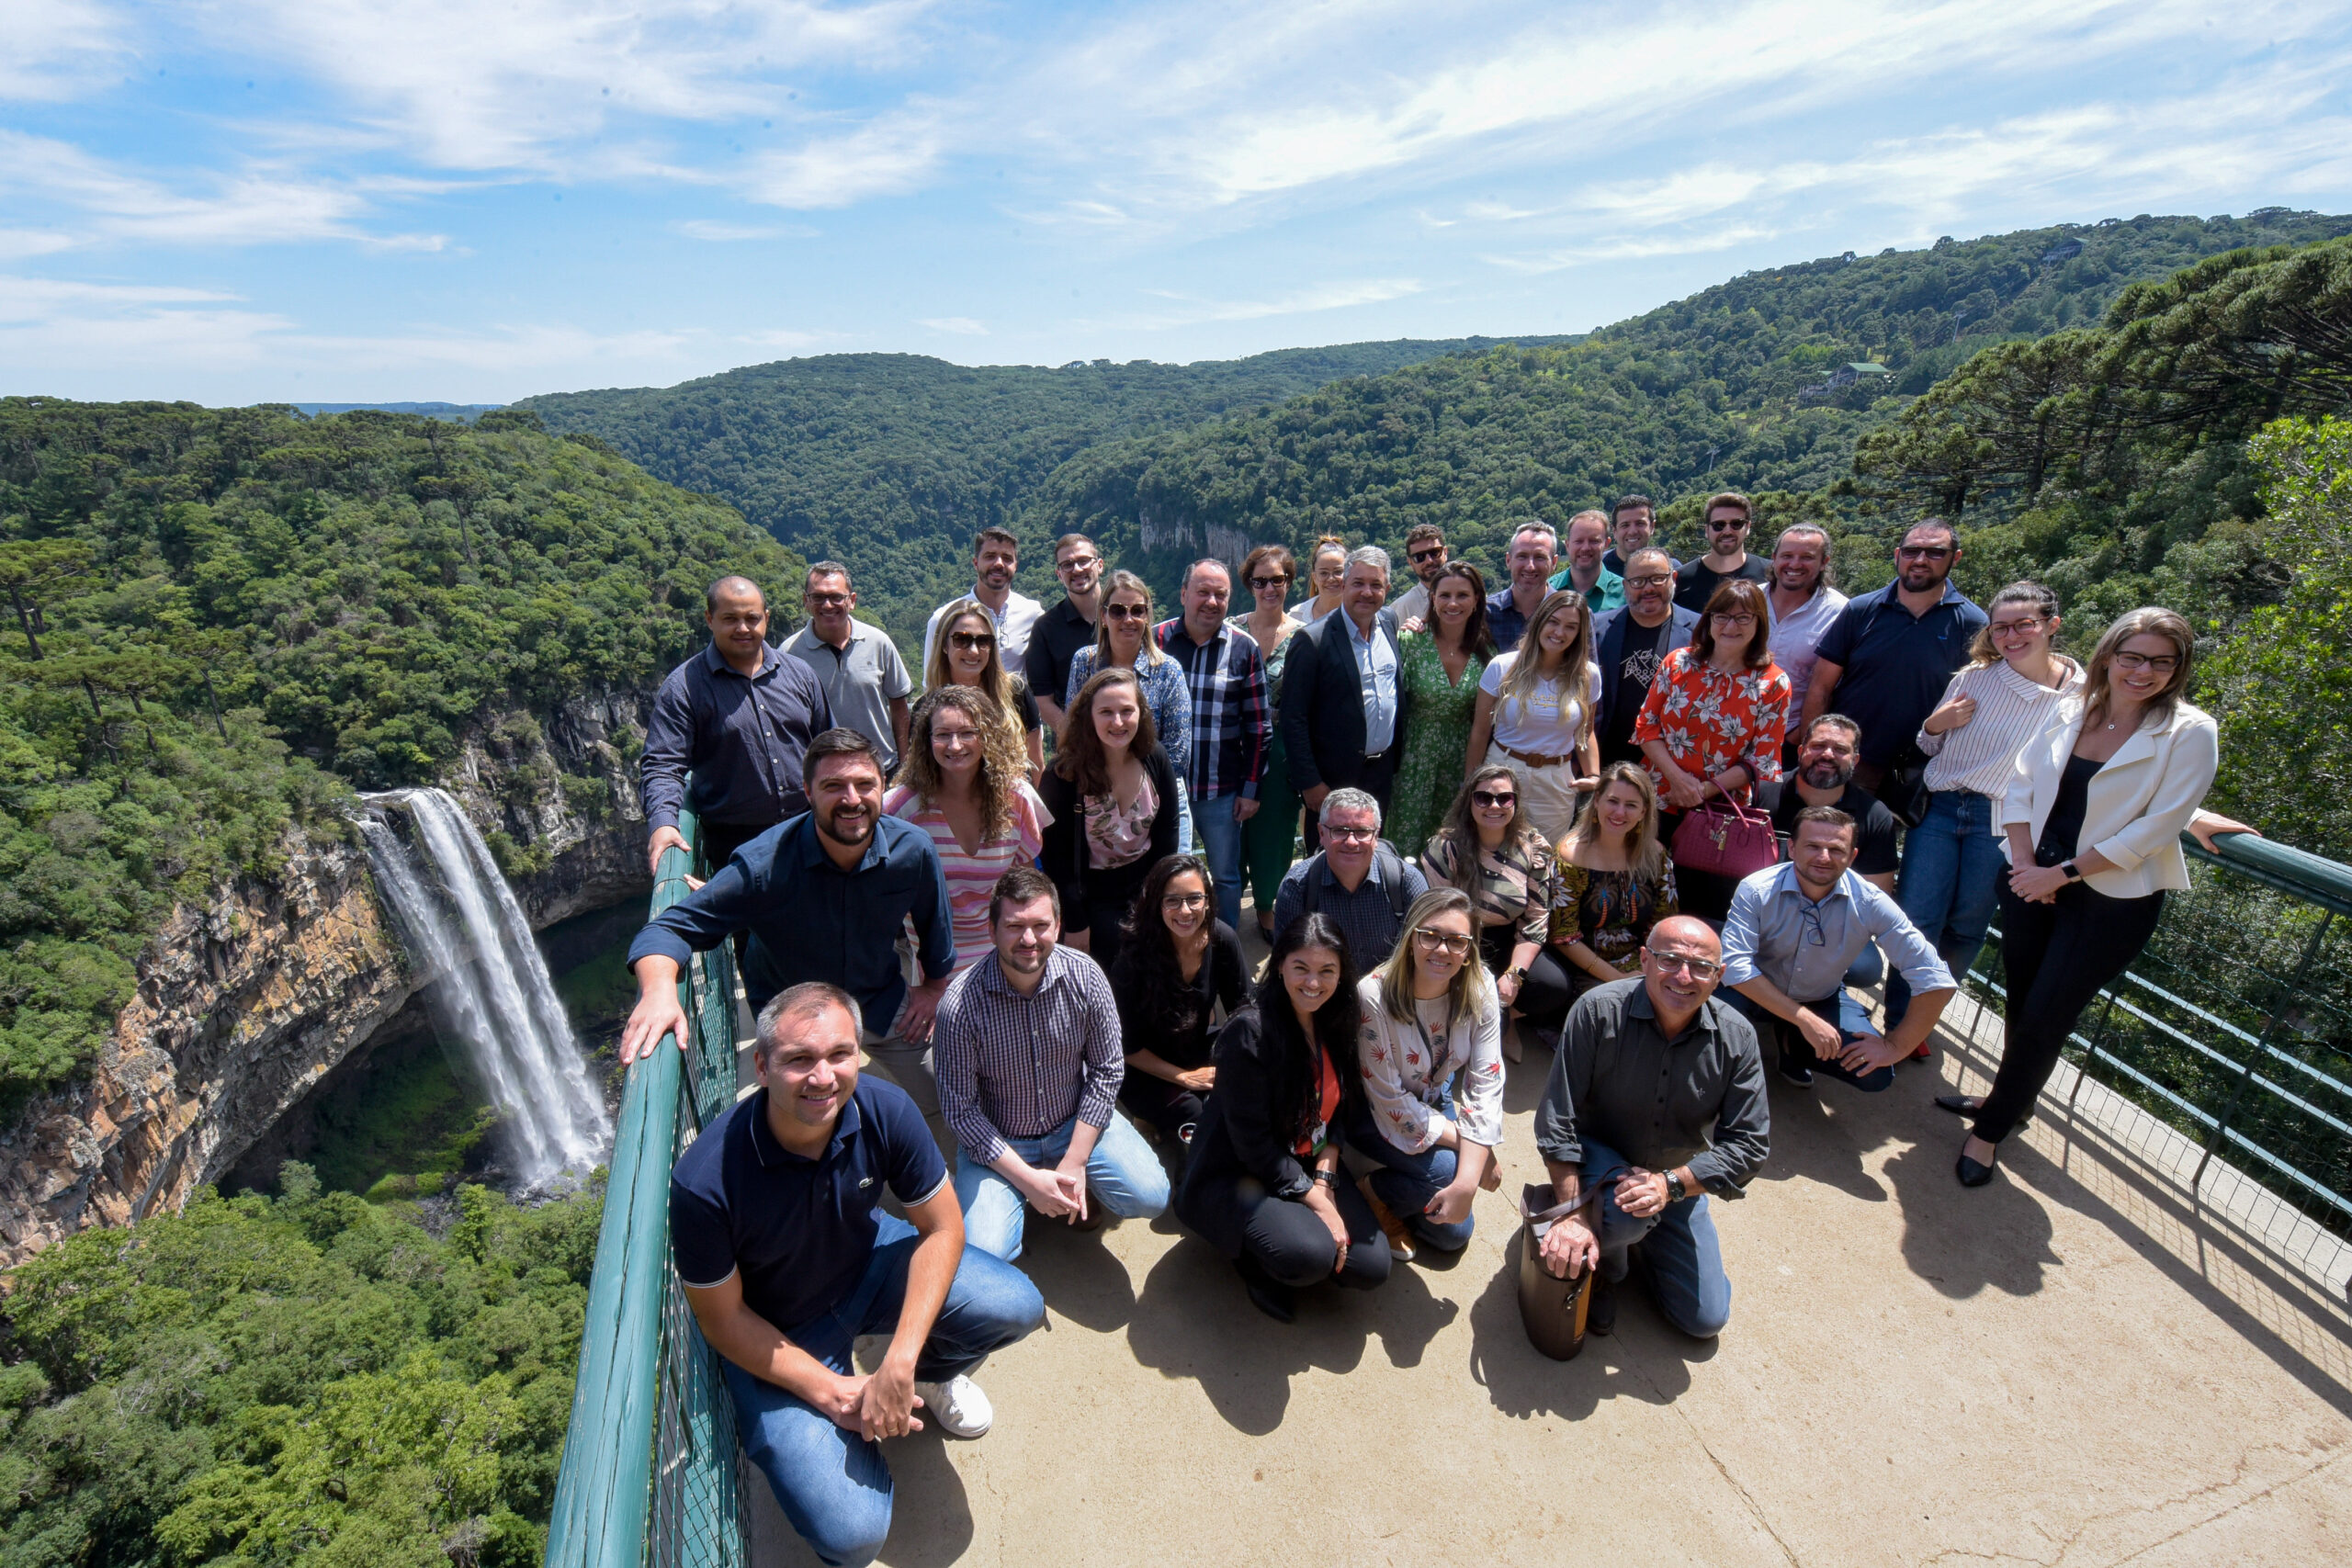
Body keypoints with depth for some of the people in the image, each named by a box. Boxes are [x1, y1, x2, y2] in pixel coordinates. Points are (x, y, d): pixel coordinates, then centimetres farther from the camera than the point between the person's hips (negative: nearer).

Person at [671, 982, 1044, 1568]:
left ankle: (927, 1376, 16)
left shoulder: (884, 1110, -25)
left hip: (869, 1262, 3)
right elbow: (722, 1318, -16)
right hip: (776, 1337, -3)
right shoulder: (705, 1182, -33)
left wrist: (900, 1364, -22)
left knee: (1017, 1306, -18)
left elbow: (942, 1225, -13)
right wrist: (831, 1392, -17)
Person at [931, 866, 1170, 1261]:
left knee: (1149, 1196, -15)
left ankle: (1072, 1189, 15)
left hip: (1076, 1123, 2)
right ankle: (1020, 1198, 13)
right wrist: (1027, 1179, -19)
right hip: (997, 1141, -2)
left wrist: (1074, 1163, -12)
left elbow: (1106, 1070, -7)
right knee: (984, 1255, -20)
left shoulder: (1085, 977, -16)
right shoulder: (960, 1004, -23)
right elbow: (960, 1110, -15)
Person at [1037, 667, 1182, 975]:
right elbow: (1055, 855, -14)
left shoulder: (1155, 759, -7)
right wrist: (1074, 923, -12)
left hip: (1145, 889, 4)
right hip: (1092, 899, -4)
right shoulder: (1064, 773, -20)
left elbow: (1167, 833, 3)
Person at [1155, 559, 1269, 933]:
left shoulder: (1244, 649, 0)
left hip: (1222, 790, 0)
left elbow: (1259, 726, 3)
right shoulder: (1156, 641, -1)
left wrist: (1251, 788, -1)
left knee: (1226, 877, 11)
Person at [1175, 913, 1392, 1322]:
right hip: (1236, 1173, -6)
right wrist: (1317, 1203, -18)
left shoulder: (1336, 1025, -3)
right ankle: (1250, 1250, 3)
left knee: (1372, 1267, -9)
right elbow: (1252, 1141, -21)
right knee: (1310, 1254, -30)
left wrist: (1324, 1182, -10)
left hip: (1307, 1166, 6)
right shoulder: (1249, 1031, -24)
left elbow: (1336, 1112, 5)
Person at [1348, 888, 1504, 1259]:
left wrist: (1468, 1182, -32)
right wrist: (1473, 1148, -23)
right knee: (1445, 1169, -27)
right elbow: (1391, 1102, -26)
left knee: (1454, 1233, 4)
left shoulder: (1480, 990, -20)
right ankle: (1376, 1195, 2)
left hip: (1435, 1102, 4)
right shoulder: (1373, 995, -32)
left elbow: (1486, 1085, -23)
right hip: (1374, 1113, -4)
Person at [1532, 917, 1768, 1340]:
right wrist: (1573, 1213, -28)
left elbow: (1750, 1144, -14)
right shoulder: (1600, 1011, -27)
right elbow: (1557, 1119, -24)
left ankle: (1645, 1240, 33)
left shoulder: (1736, 1038, -17)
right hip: (1599, 1155, -3)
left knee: (1706, 1320, 4)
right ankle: (1604, 1269, 1)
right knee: (1623, 1208, -37)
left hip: (1679, 1181, 4)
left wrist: (1670, 1183, -28)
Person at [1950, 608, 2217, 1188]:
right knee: (2020, 1001, 14)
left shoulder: (2190, 733, -9)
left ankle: (1990, 1129, 16)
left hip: (2114, 899, -4)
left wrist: (2064, 873, -13)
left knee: (2044, 1018, -1)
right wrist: (2027, 865, -6)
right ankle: (2011, 1095, 37)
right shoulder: (2071, 711, 3)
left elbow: (2156, 828, -13)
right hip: (2035, 880, 4)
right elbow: (2020, 784, 5)